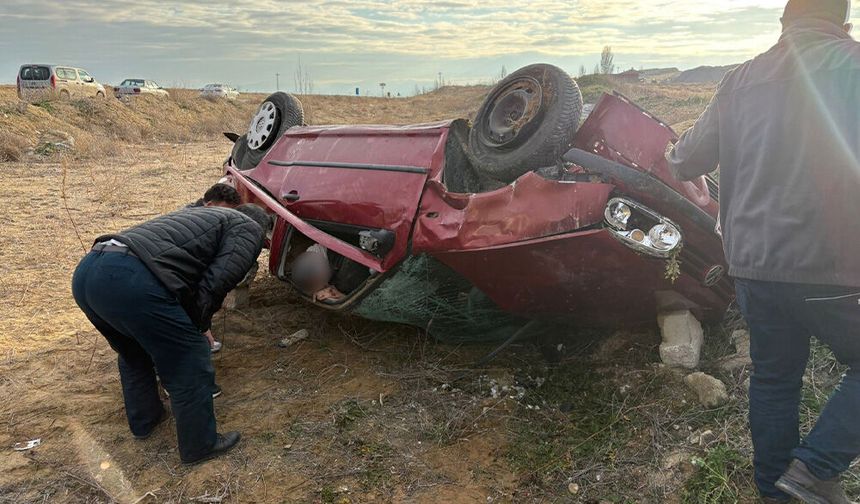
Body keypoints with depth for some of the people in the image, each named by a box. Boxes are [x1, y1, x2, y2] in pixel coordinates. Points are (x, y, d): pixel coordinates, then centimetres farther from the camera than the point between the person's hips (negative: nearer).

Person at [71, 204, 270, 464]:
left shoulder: (198, 215, 36)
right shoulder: (250, 229, 12)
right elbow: (216, 282, -3)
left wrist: (196, 324, 45)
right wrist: (199, 326, 13)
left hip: (85, 270, 9)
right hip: (131, 281, -9)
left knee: (134, 353, 33)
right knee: (191, 367, 9)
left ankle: (143, 421, 50)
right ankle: (200, 445, 25)